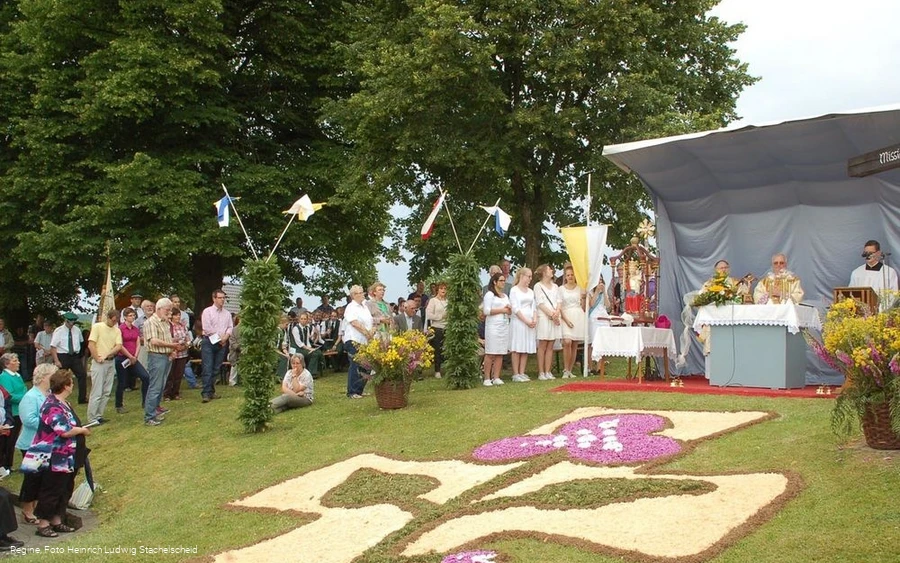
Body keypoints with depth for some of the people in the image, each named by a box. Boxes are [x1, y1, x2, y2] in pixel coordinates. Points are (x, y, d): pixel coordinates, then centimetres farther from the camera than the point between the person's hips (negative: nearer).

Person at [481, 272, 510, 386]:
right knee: (490, 353, -9)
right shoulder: (489, 295, -1)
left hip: (504, 326, 7)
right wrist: (501, 310, -9)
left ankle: (496, 377, 3)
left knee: (500, 354, 1)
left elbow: (510, 312, 25)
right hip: (493, 326, -7)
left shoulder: (505, 296, 22)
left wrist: (509, 310, 1)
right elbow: (486, 311, -11)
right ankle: (487, 378, -7)